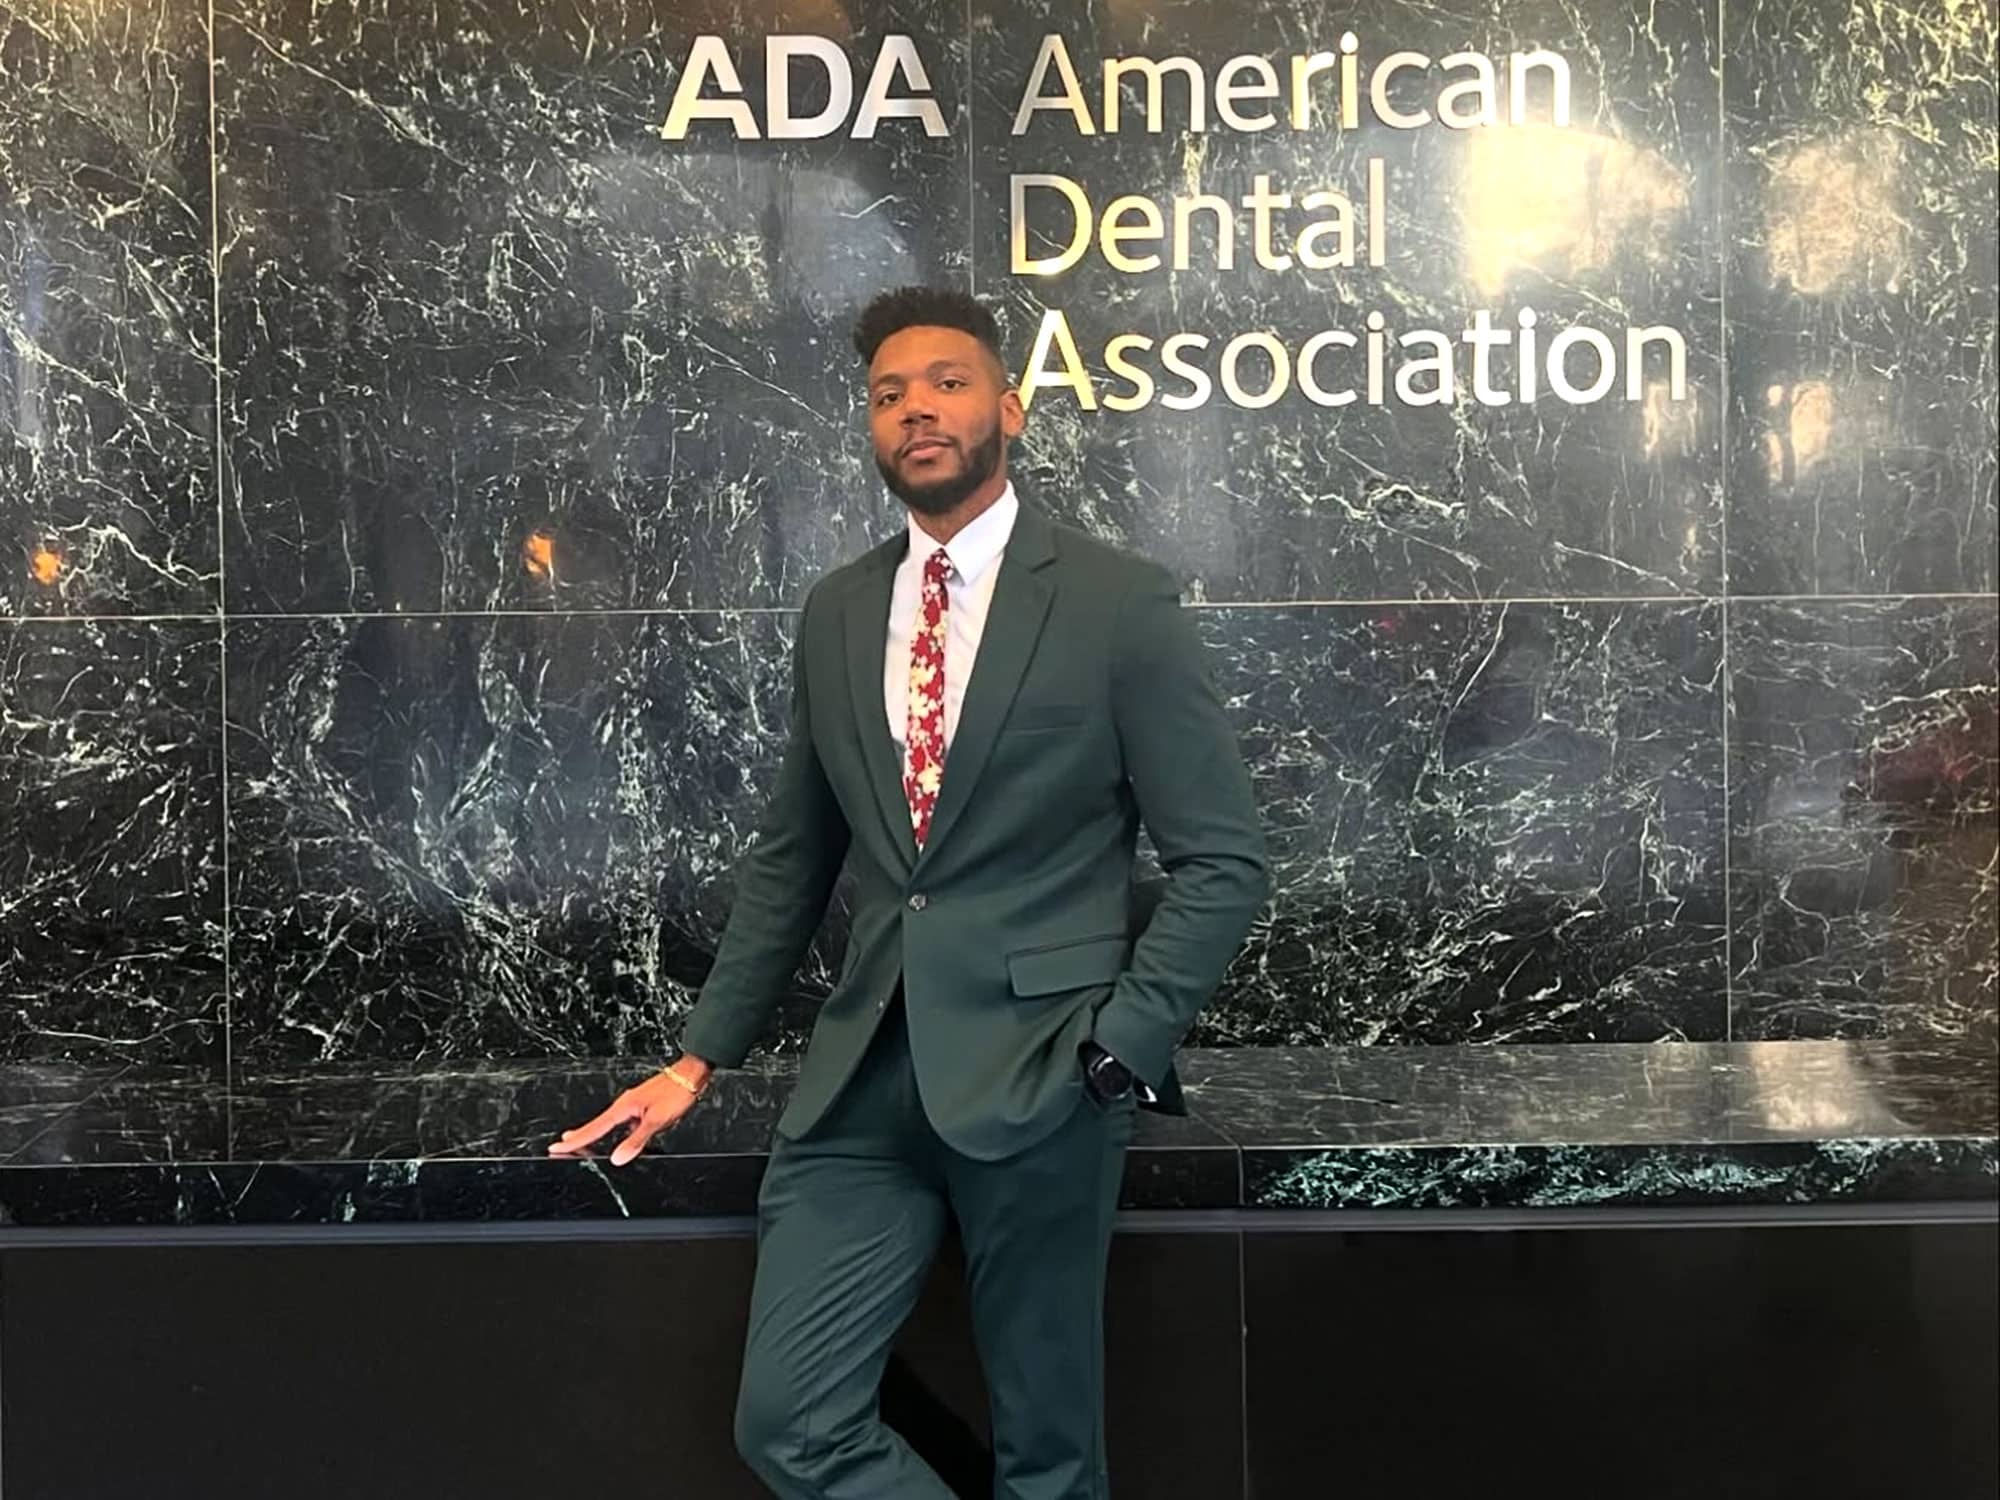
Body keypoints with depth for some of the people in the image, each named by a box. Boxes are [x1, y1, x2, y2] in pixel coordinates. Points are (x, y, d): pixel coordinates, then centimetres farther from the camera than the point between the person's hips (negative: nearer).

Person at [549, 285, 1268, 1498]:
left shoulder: (1120, 603, -4)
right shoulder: (836, 614, 10)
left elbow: (1225, 862, -4)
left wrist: (1116, 1052, -12)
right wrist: (705, 1055, 13)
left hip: (1037, 1071, -4)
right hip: (865, 1074, 4)